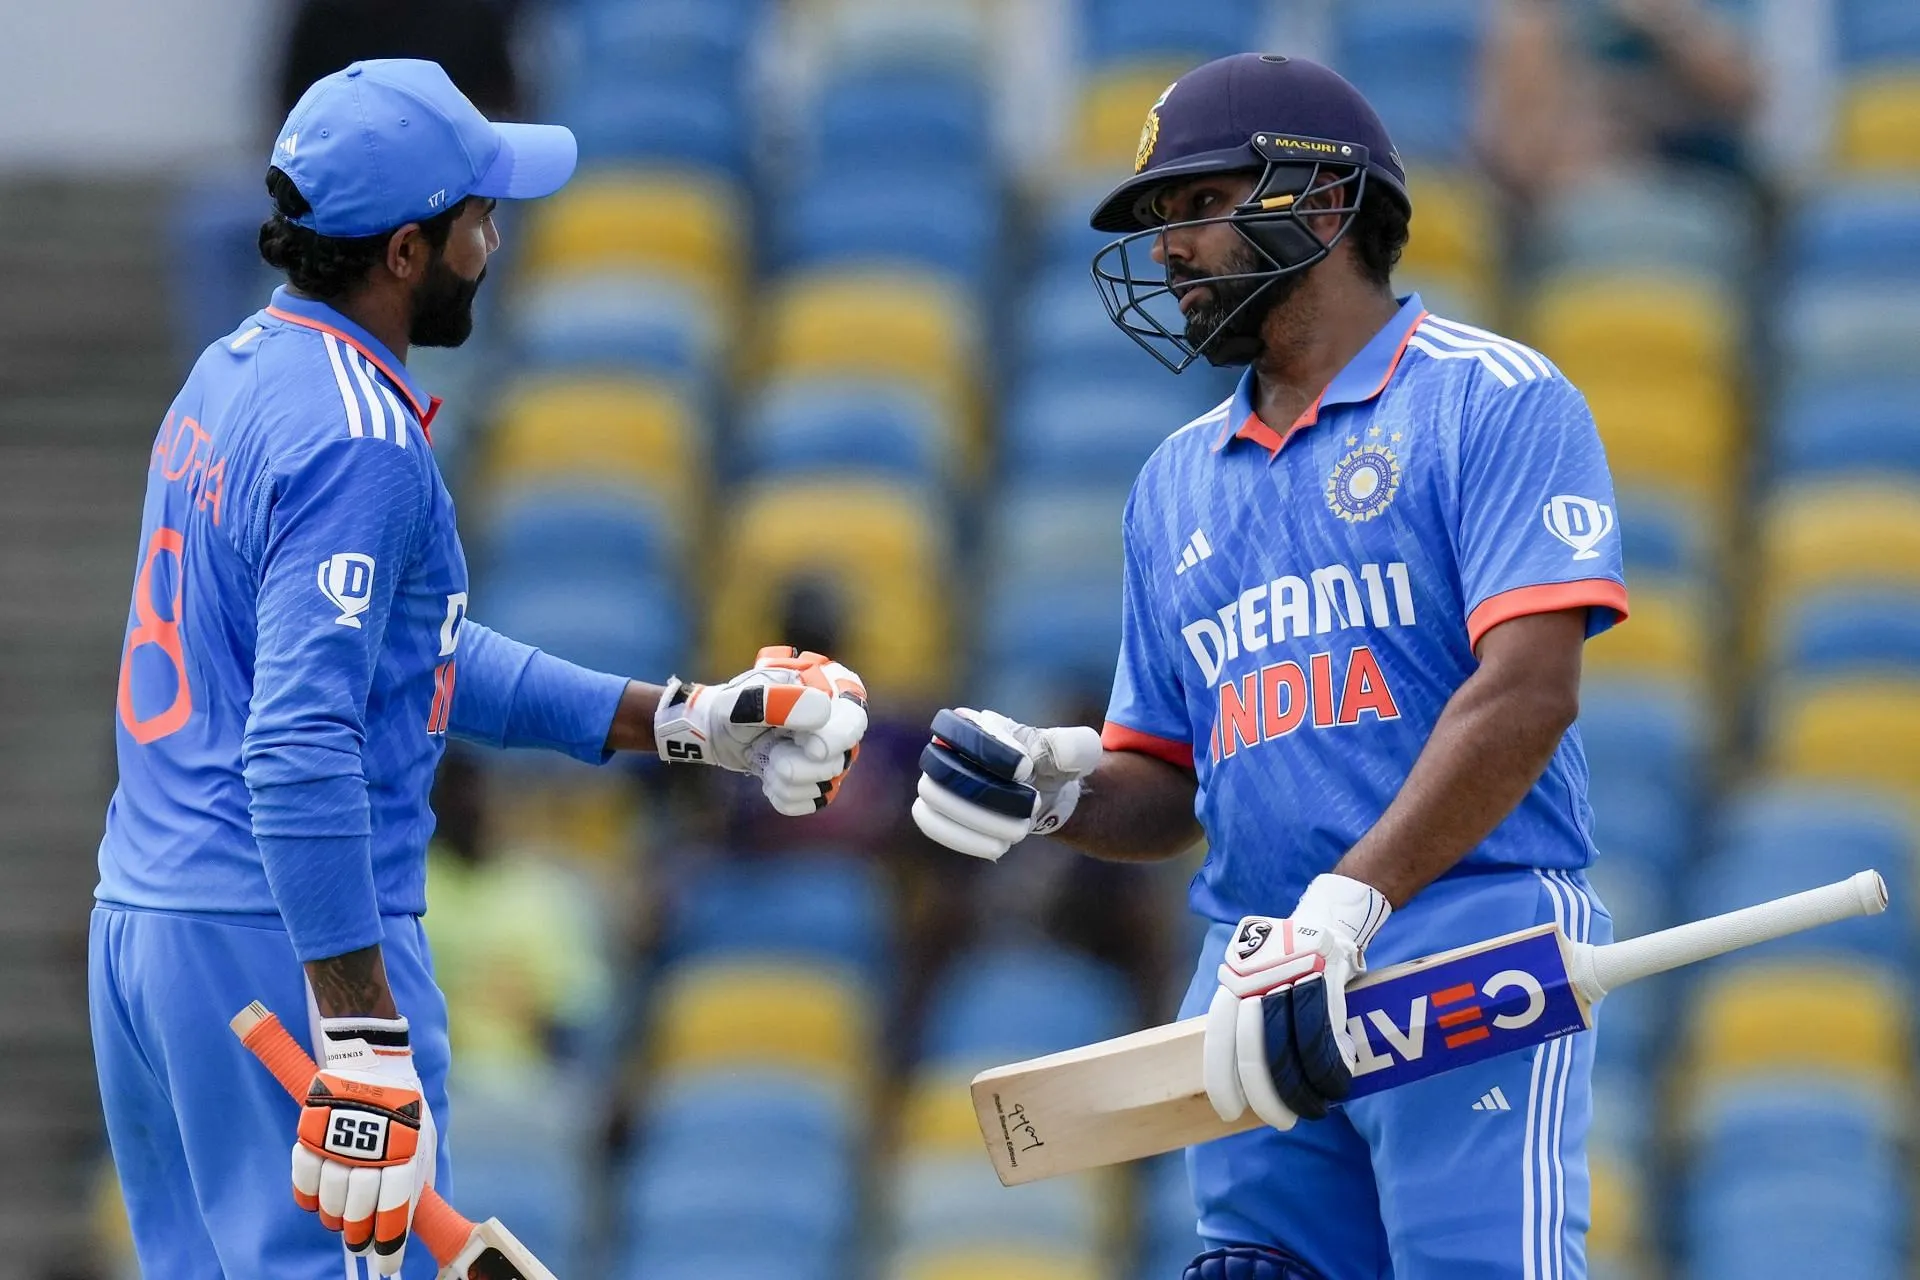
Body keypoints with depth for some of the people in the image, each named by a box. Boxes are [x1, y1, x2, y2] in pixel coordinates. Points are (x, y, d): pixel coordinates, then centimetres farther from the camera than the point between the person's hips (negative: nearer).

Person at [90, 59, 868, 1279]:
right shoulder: (355, 436, -16)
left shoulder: (233, 376, 15)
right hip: (284, 948, -10)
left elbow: (428, 659, 21)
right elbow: (301, 749, -24)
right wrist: (365, 1040, -26)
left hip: (140, 929, 10)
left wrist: (684, 721, 21)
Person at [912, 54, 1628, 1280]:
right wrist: (1050, 785, 1)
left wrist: (1343, 908, -23)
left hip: (1470, 953, -6)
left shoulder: (1494, 400, 0)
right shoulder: (1180, 479, 22)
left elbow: (1527, 694, -13)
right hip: (1262, 989, 6)